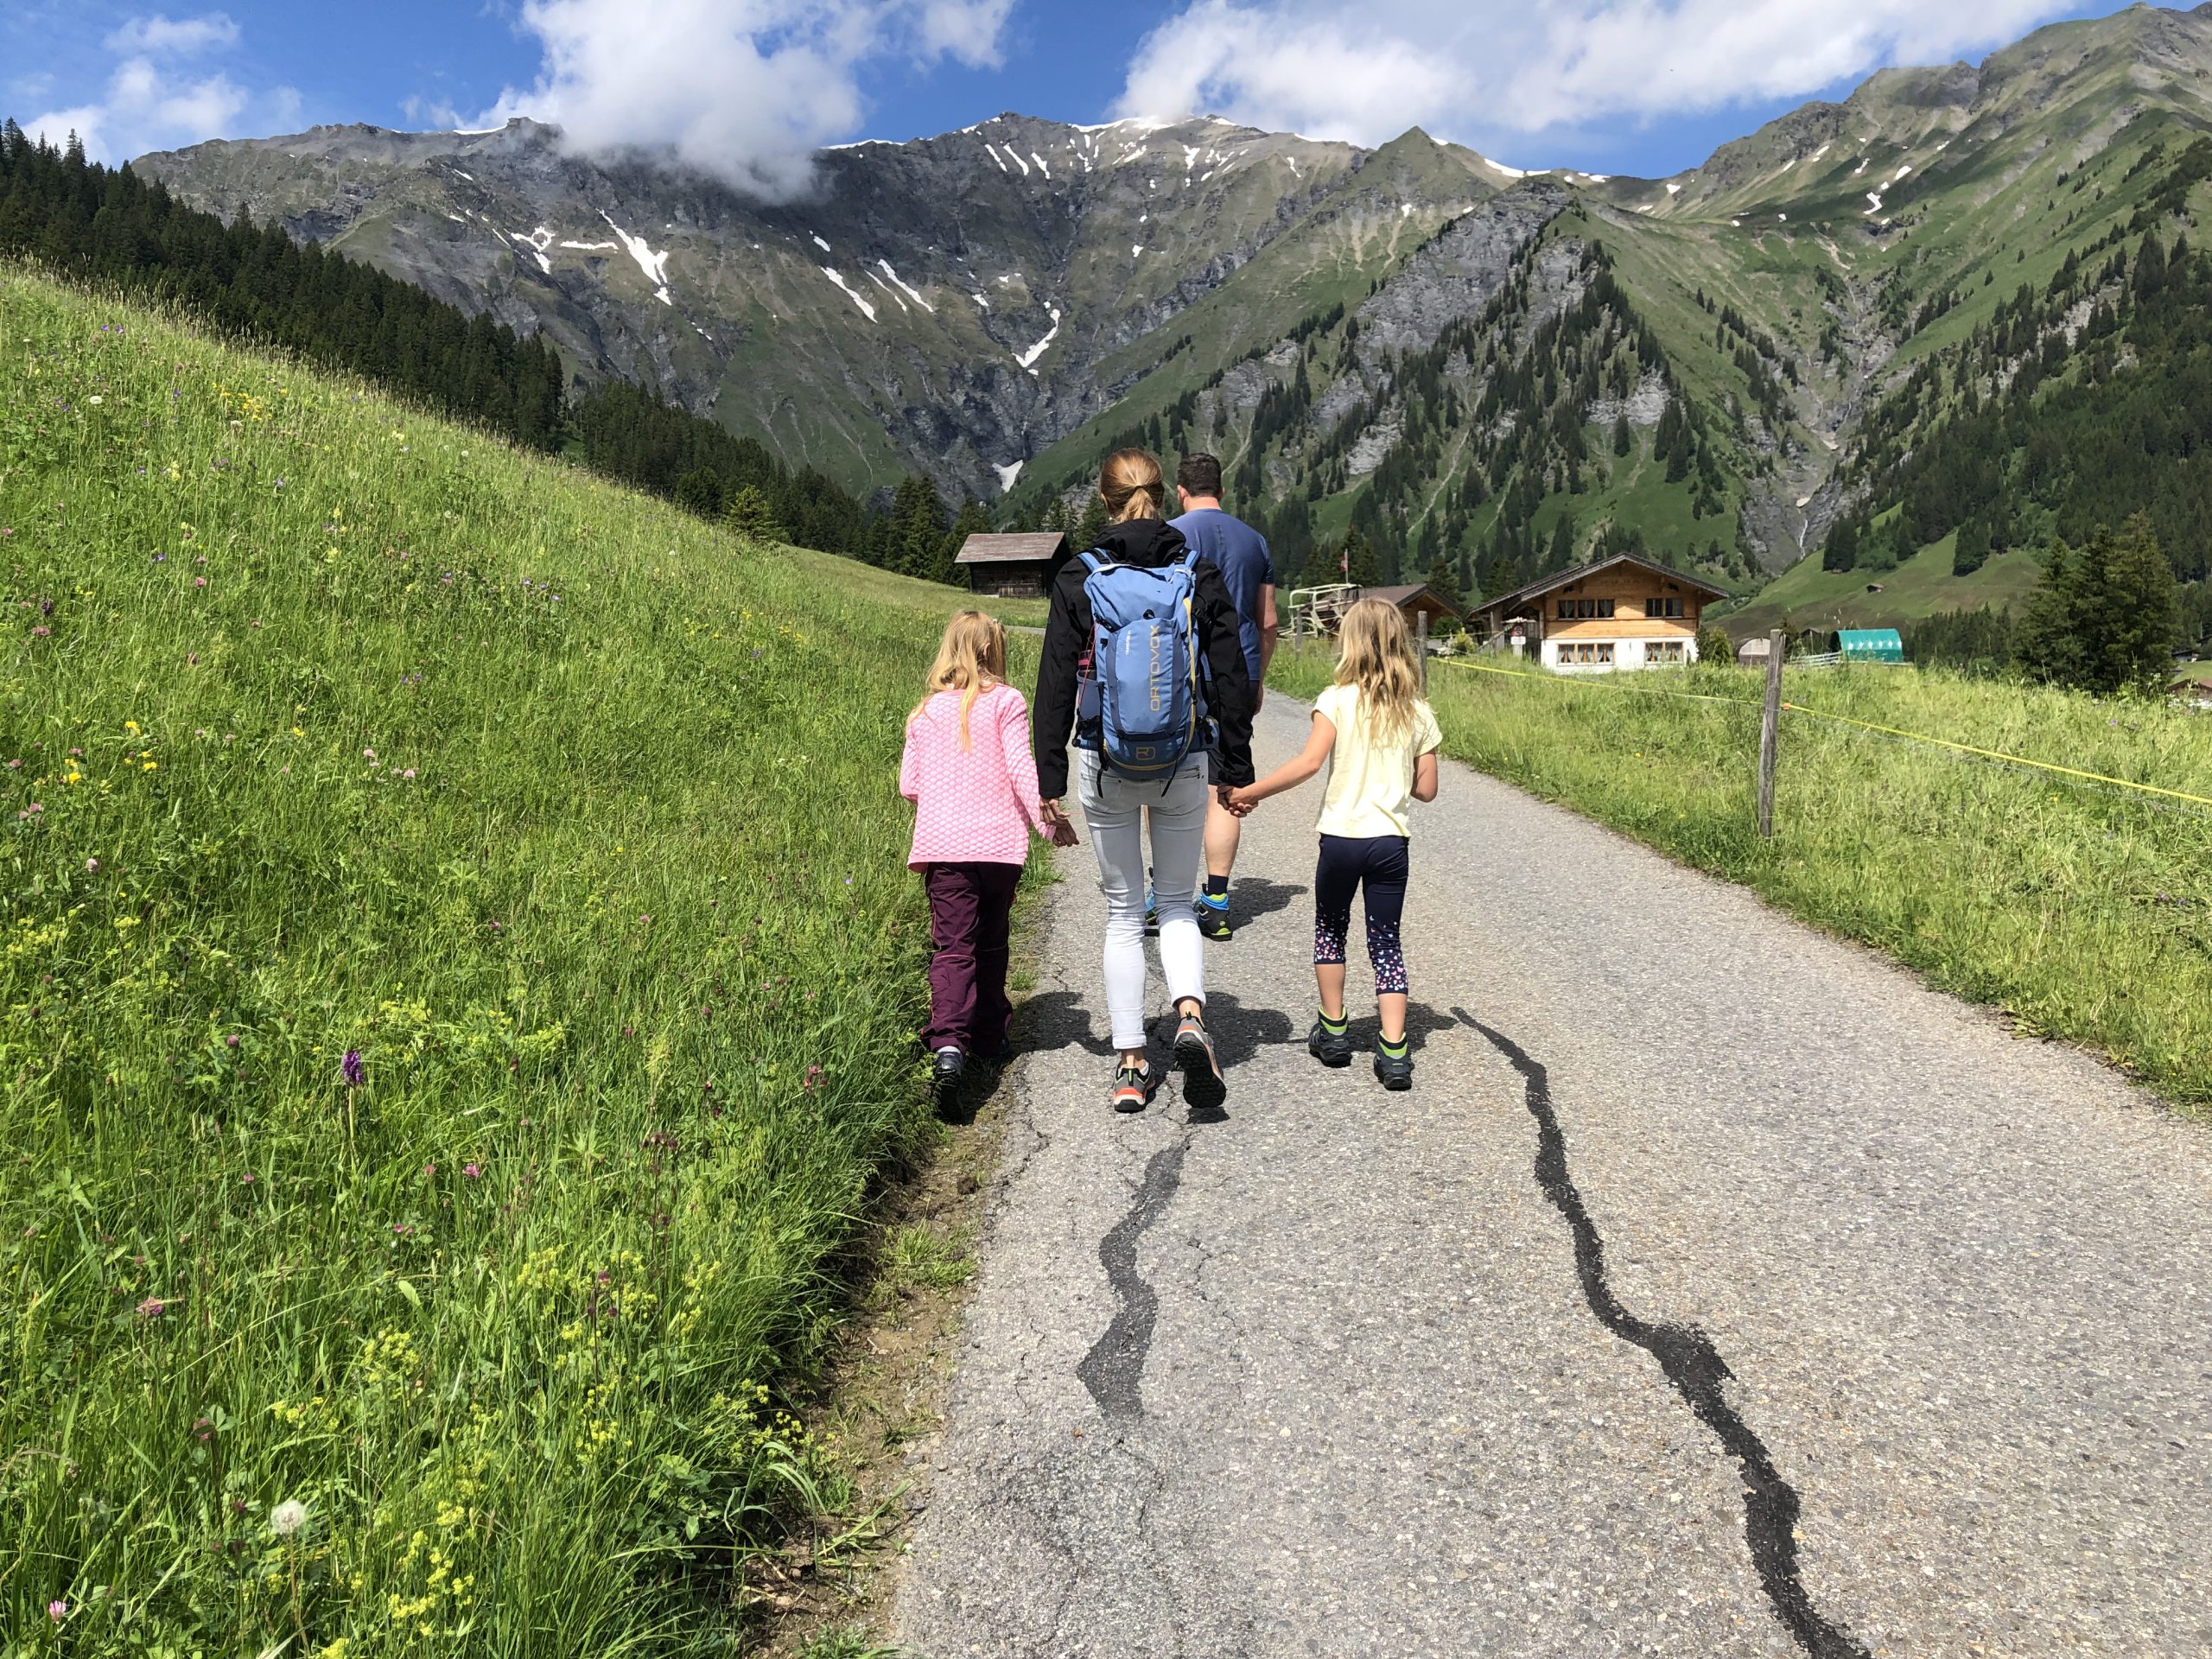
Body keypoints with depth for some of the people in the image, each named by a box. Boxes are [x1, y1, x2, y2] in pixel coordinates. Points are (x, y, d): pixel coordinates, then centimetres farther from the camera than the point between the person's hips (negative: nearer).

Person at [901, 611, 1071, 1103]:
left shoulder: (926, 712, 11)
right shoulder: (1006, 702, 3)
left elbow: (908, 785, 10)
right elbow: (1021, 767, -7)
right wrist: (1048, 823, -4)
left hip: (942, 846, 1)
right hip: (999, 843, 0)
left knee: (953, 946, -4)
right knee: (991, 943, 16)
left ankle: (948, 1041, -24)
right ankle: (988, 1036, 27)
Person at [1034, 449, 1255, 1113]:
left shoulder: (1077, 580, -4)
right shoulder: (1202, 576, -1)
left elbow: (1055, 687, -3)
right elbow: (1230, 680, 1)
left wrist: (1049, 783, 3)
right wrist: (1233, 771, 10)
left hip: (1105, 766, -1)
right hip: (1183, 763, 1)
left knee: (1123, 914, 11)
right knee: (1177, 905, 16)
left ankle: (1131, 1067, 13)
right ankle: (1191, 1017, -11)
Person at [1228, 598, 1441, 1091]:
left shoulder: (1337, 700, -6)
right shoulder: (1418, 712, 4)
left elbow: (1309, 762, -18)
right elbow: (1426, 789, 5)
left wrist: (1250, 792, -12)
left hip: (1341, 836, -2)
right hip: (1391, 840, 2)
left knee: (1330, 930, 20)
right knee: (1387, 944, 10)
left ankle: (1333, 1032, 27)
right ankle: (1394, 1051, 1)